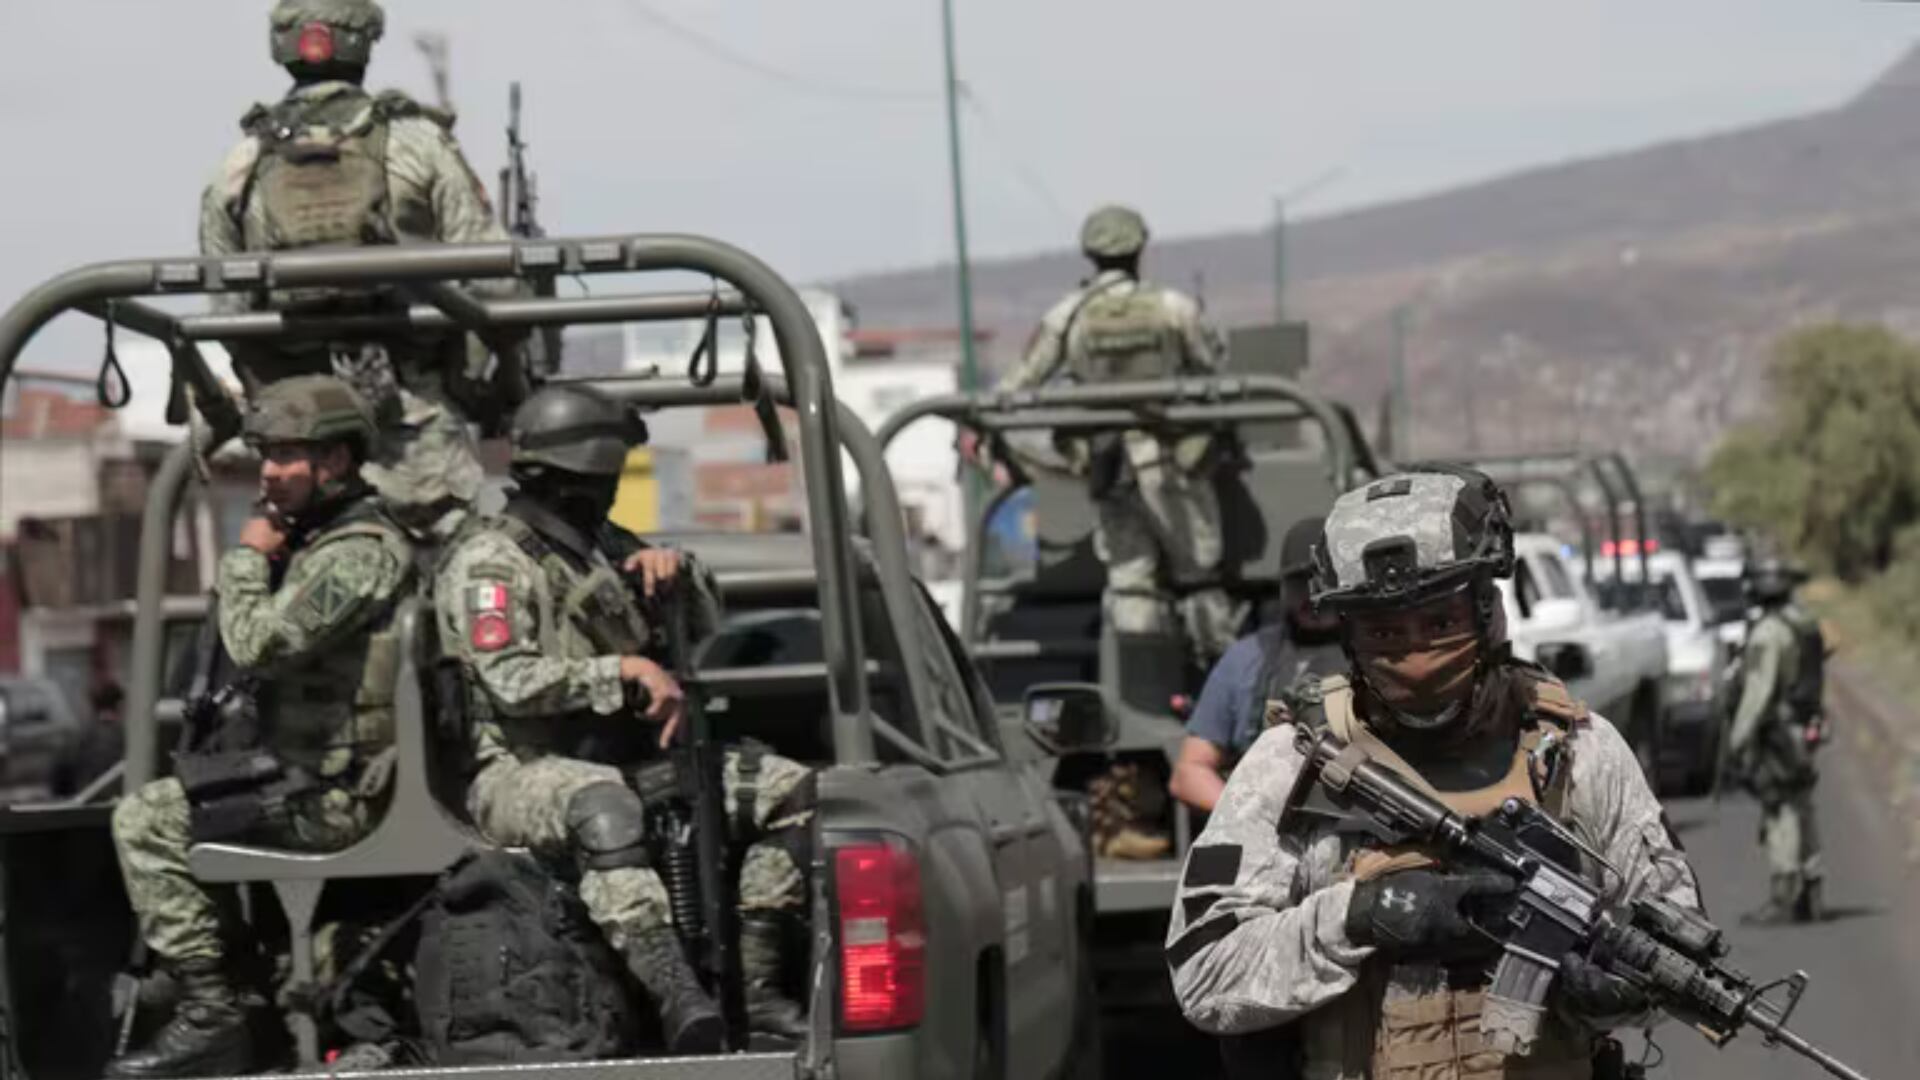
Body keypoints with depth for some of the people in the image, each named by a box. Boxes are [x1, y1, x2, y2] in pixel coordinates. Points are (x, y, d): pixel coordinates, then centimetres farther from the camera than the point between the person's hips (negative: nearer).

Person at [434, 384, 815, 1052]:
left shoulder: (593, 552, 23)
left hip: (615, 762, 8)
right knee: (604, 808, -44)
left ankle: (750, 983, -13)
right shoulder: (490, 562, -4)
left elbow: (705, 634, 27)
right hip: (517, 772, -8)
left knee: (794, 791, -5)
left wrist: (677, 575, 6)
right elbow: (511, 682, -19)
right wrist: (626, 671, -18)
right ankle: (676, 998, -59)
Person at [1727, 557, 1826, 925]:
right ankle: (1808, 898, 14)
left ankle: (1782, 900, -10)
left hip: (1775, 729, -9)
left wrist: (1738, 738, -19)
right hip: (1805, 727, 9)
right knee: (1800, 813, 12)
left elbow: (1758, 689, -21)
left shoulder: (1768, 632, -16)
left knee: (1780, 816, -9)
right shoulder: (1807, 625, 13)